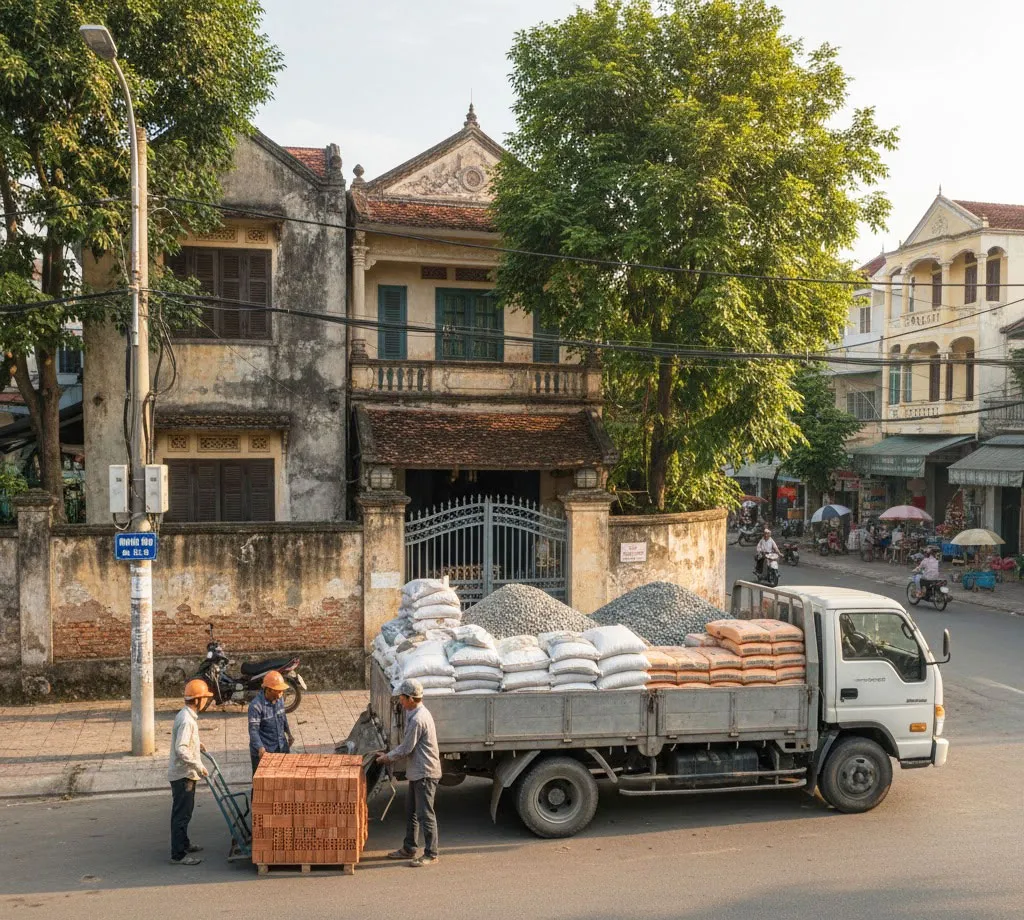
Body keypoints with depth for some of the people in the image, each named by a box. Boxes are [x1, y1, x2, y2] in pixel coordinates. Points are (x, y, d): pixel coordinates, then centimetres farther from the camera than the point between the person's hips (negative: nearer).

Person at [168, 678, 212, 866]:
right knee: (181, 814, -3)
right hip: (183, 775, -10)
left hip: (184, 773, 10)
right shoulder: (187, 720, -24)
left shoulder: (186, 715, 8)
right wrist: (198, 765, -29)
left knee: (184, 812, 22)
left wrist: (197, 744, 26)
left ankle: (183, 843, 36)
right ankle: (178, 855, 3)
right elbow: (181, 749, -31)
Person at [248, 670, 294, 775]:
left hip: (282, 747, 6)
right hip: (263, 752, -6)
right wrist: (260, 748, -39)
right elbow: (253, 730, -26)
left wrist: (289, 734, 24)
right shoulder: (256, 705, -24)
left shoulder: (279, 699, -2)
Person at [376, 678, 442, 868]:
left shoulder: (418, 719, -23)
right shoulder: (417, 713, 9)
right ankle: (409, 848, 29)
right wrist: (390, 756, 11)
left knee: (425, 814, -1)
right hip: (417, 772, 10)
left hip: (425, 773, -10)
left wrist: (387, 757, -3)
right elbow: (409, 746, 17)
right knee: (411, 811, 18)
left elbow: (406, 749, -18)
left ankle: (431, 854, 8)